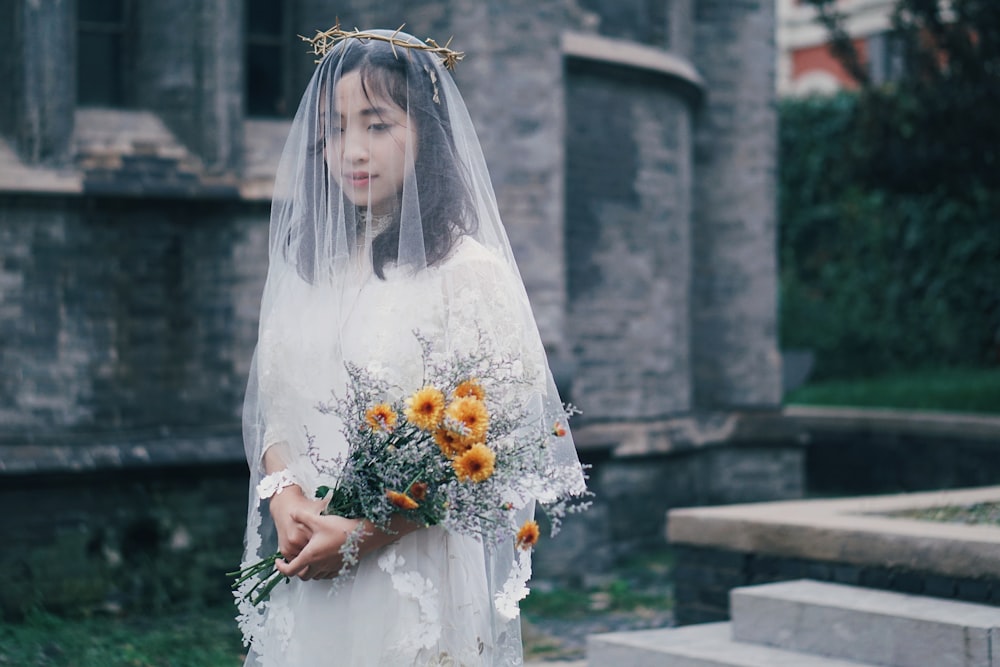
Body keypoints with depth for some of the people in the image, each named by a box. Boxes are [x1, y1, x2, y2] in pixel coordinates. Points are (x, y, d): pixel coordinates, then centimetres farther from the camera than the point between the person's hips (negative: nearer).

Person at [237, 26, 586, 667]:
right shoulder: (303, 271, 10)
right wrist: (284, 496, -9)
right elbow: (271, 411, 11)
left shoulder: (469, 270, -9)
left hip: (417, 579, -5)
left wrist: (365, 531, -18)